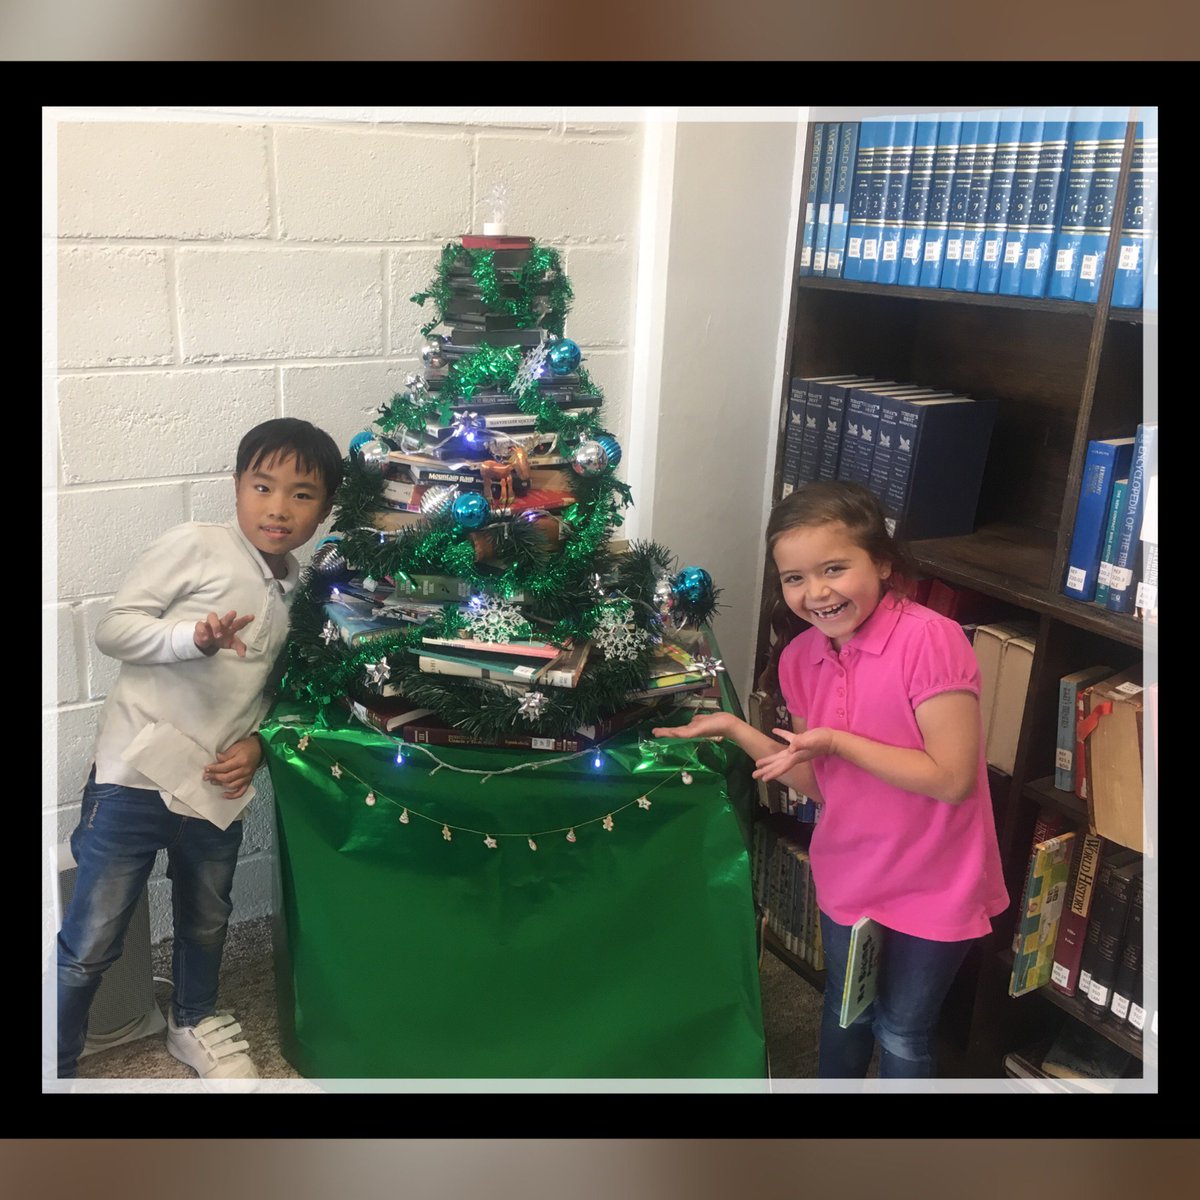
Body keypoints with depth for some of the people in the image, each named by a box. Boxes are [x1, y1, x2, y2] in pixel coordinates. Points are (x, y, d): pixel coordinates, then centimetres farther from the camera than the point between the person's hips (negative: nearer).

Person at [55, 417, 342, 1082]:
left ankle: (195, 1021, 50)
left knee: (206, 922, 25)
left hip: (218, 785, 6)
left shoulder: (299, 591, 9)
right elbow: (112, 627, -9)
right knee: (89, 944, 0)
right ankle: (56, 1065, 21)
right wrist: (194, 636, -25)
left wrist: (257, 741, 1)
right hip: (137, 773, -6)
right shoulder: (195, 546, -9)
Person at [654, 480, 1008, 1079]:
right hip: (847, 877, 5)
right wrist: (734, 730, -10)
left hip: (932, 887, -5)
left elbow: (952, 778, -26)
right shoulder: (800, 658, -5)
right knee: (846, 1013, 27)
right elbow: (819, 782, 0)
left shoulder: (929, 638, -26)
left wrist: (837, 741, -27)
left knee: (902, 1034, 15)